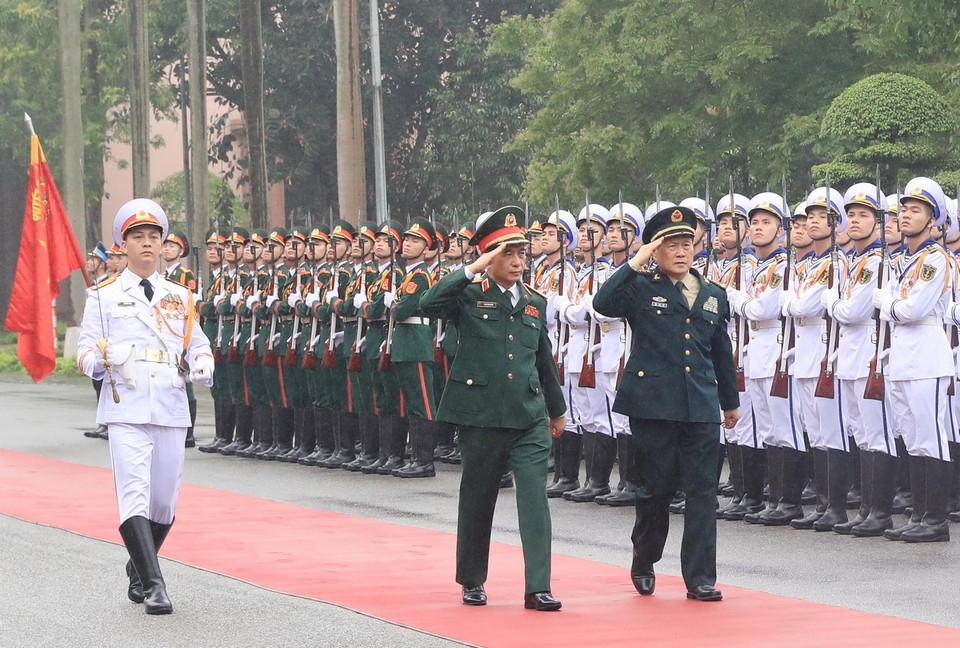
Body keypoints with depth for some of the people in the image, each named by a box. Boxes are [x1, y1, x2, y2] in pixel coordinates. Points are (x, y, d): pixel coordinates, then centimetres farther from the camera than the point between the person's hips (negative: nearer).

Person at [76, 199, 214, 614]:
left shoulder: (179, 297, 17)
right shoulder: (104, 297, 8)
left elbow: (198, 344, 19)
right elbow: (86, 350, 3)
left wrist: (203, 367, -5)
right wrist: (105, 358, -20)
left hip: (171, 408, 4)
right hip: (126, 408, -4)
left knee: (165, 501, 7)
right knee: (135, 495, -16)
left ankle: (138, 571, 30)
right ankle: (152, 586, -21)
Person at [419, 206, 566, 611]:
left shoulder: (535, 303, 13)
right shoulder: (469, 295, -1)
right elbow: (429, 304, -21)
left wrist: (556, 409, 28)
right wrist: (471, 271, -23)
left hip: (530, 418, 3)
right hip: (480, 414, -3)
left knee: (534, 497, -8)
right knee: (477, 499, 9)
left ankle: (538, 588, -10)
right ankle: (472, 582, 24)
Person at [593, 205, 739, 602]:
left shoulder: (713, 296, 15)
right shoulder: (641, 288, 2)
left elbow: (722, 353, 23)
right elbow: (603, 304, -19)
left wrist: (731, 400, 26)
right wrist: (634, 264, -19)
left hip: (701, 407, 3)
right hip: (653, 403, -3)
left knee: (703, 490, -2)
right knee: (657, 488, 4)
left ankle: (700, 577, 2)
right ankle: (643, 565, 25)